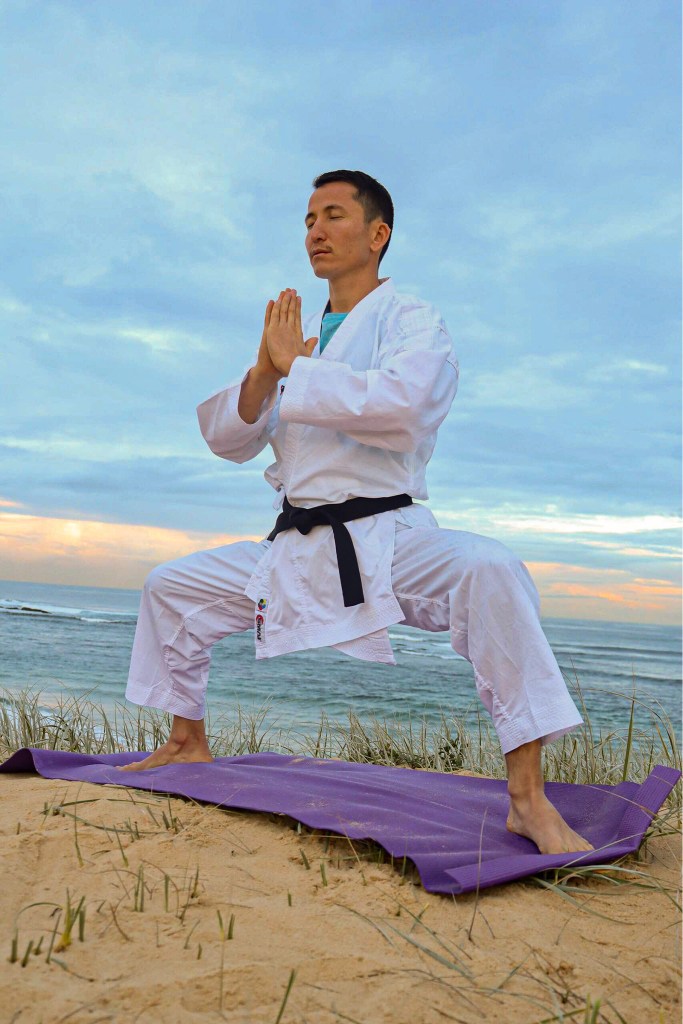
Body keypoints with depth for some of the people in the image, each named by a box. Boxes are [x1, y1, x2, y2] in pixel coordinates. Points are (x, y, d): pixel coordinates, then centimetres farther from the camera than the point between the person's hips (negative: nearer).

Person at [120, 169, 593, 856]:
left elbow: (401, 404, -26)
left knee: (489, 573, -34)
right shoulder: (295, 334, 16)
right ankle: (187, 743, 28)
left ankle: (528, 798, -30)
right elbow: (226, 440, 10)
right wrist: (264, 372, -8)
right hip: (296, 548, 6)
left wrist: (296, 367, -16)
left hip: (387, 537, -6)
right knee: (170, 588, 9)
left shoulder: (413, 322, -2)